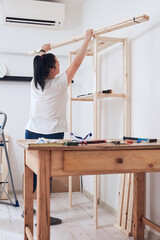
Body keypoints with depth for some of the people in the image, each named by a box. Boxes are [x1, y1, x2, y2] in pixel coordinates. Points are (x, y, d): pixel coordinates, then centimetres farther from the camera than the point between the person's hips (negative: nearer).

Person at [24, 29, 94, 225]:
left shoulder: (35, 82, 6)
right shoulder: (59, 83, -9)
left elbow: (39, 65, 28)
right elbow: (76, 62, 0)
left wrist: (43, 51, 46)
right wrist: (87, 39, 10)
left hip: (32, 133, 6)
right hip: (51, 135, -6)